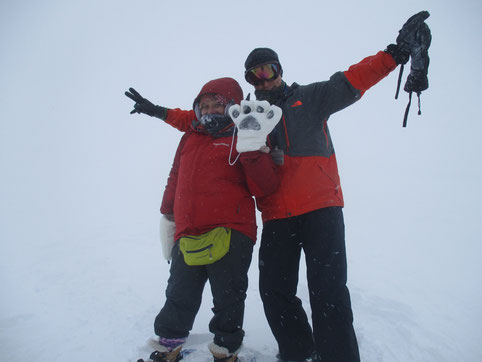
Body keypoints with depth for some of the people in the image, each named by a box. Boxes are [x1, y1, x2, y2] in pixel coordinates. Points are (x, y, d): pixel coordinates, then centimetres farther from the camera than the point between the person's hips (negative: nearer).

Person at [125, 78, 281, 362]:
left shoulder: (243, 138, 2)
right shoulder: (191, 137, 16)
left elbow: (264, 188, -7)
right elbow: (176, 179, 26)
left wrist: (253, 152, -19)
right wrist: (167, 216, 29)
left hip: (229, 235, -4)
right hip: (188, 236, 5)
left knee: (228, 300, 7)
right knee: (179, 298, 16)